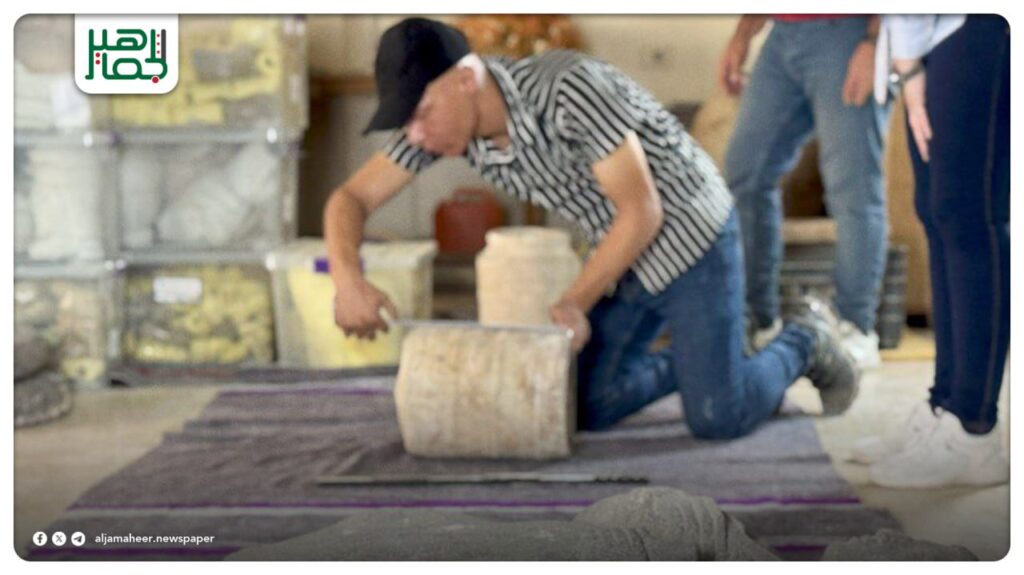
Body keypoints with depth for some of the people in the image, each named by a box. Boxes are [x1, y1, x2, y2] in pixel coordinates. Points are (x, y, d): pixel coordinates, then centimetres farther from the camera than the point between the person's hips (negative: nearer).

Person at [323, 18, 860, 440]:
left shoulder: (571, 88, -34)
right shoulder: (442, 115, -13)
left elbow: (643, 212, -26)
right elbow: (350, 200, -11)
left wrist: (574, 305, -24)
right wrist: (347, 280, -30)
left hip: (689, 236, -7)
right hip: (629, 253, 7)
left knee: (719, 419, -13)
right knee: (585, 410, 2)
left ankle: (802, 343, 17)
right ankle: (701, 360, 25)